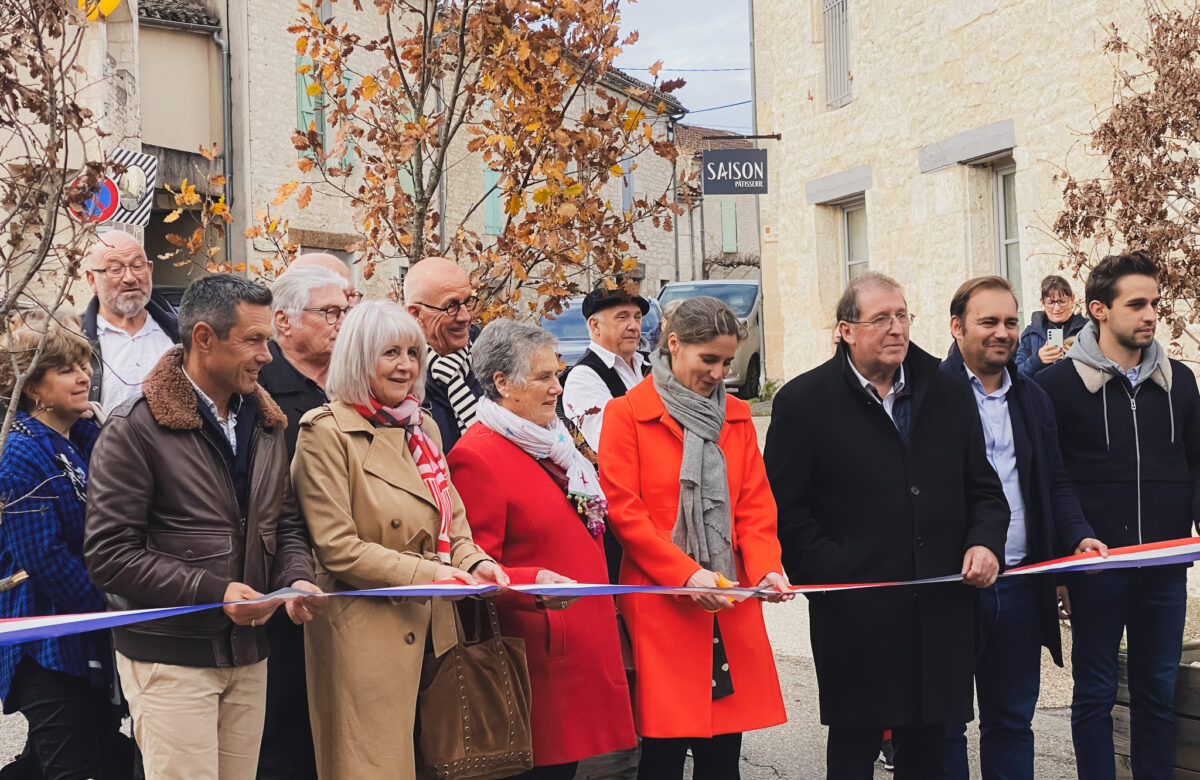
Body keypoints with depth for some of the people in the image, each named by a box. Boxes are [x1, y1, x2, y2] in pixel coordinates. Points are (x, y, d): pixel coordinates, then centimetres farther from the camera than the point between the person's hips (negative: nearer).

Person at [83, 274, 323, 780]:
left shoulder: (263, 424, 12)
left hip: (248, 656, 6)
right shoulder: (135, 429, -10)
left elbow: (284, 523, 18)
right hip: (169, 658, -6)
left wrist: (297, 577, -4)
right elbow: (109, 555, -14)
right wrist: (212, 593, -21)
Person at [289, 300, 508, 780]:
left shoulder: (422, 428, 14)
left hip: (427, 630, 7)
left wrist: (473, 561, -5)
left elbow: (452, 521, 17)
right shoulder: (327, 433, -9)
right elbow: (338, 548, -14)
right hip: (365, 632, -7)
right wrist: (428, 573, -19)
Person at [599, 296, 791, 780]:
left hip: (730, 608, 5)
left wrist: (766, 567, -7)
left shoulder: (737, 416, 14)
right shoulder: (627, 414, -2)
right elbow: (623, 510, -7)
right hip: (659, 607, -4)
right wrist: (686, 574, -14)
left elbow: (755, 505, 11)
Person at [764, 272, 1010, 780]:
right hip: (855, 619, -3)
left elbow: (984, 490, 16)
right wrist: (831, 572, -13)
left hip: (939, 615, 4)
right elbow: (784, 508, -4)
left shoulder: (949, 395, 10)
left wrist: (985, 543, -3)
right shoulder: (804, 401, -2)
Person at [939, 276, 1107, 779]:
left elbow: (1055, 484, 17)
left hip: (1020, 585, 5)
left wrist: (1078, 535, -2)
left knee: (1012, 721, 14)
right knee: (944, 722, 4)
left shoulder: (1033, 399, 14)